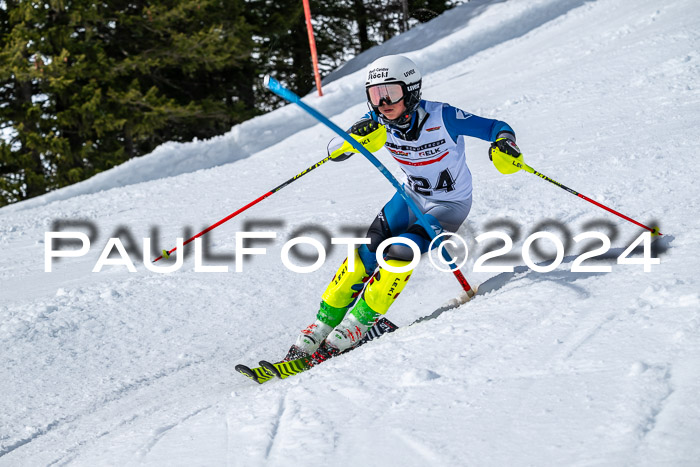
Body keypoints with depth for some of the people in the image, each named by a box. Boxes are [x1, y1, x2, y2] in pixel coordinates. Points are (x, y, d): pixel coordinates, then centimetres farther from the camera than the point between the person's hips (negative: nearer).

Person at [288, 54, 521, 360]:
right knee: (366, 253, -10)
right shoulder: (379, 122, -16)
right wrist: (353, 138, -38)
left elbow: (495, 128, -22)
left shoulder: (442, 118, -28)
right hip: (412, 196, 5)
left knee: (400, 253, -24)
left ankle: (358, 323, -10)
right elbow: (334, 151, -16)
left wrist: (504, 141, -46)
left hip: (450, 205, -4)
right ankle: (323, 325, -1)